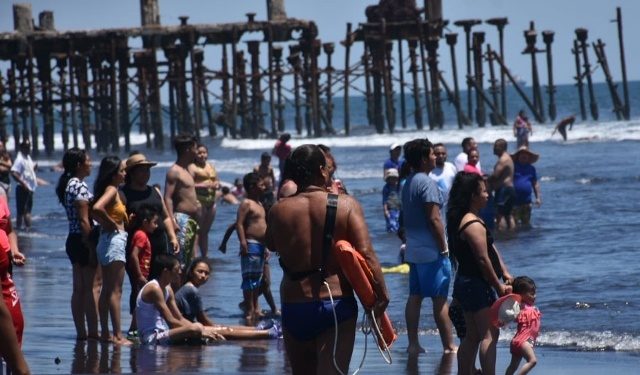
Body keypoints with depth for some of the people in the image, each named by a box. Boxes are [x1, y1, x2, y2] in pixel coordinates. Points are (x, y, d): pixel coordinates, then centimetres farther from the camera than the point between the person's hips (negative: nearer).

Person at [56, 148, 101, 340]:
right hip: (84, 240, -10)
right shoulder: (80, 186, -15)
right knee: (93, 286, -7)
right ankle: (93, 332, -10)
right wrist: (92, 247, -18)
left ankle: (81, 332, 12)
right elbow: (83, 220, -19)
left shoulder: (67, 185, 15)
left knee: (79, 288, 10)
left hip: (73, 239, 10)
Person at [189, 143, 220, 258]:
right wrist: (204, 186, -22)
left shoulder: (210, 167, 19)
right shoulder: (193, 167, -4)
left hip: (211, 201, 7)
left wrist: (217, 185, 2)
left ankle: (205, 256, 19)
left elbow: (216, 182, 26)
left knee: (205, 231, 13)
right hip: (199, 200, -7)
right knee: (197, 230, -12)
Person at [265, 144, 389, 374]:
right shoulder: (346, 204, -6)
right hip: (337, 305, -3)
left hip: (294, 309, 3)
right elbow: (366, 254, -14)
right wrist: (381, 294, -9)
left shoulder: (279, 211, 0)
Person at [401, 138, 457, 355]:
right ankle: (449, 346, -4)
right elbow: (434, 219, -19)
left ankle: (413, 344, 11)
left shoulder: (408, 183, 12)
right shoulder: (427, 183, -16)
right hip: (431, 251, -9)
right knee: (440, 299, -5)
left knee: (415, 296, 10)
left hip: (413, 250, 9)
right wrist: (444, 248, -13)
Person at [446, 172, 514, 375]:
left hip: (465, 282, 11)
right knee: (489, 335, -11)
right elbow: (483, 260, -20)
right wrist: (499, 286, -12)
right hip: (477, 284, -11)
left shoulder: (461, 219, 14)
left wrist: (504, 272, 8)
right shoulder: (474, 225, -19)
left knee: (472, 336, 15)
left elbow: (491, 249, 16)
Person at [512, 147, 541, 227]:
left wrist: (538, 197, 11)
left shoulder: (531, 168, 14)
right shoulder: (513, 167, -2)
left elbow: (535, 184, 19)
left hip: (526, 202, 5)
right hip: (515, 202, -5)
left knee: (526, 224, 11)